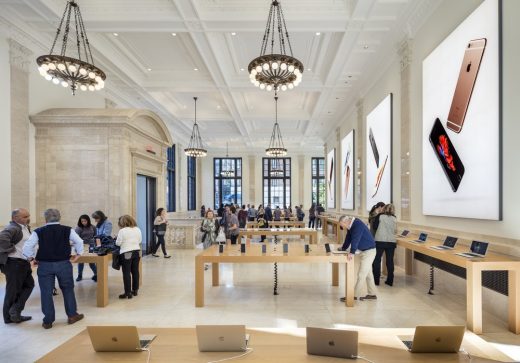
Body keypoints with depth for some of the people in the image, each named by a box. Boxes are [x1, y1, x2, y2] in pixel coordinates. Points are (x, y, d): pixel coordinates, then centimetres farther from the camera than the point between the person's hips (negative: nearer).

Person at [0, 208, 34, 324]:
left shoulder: (25, 227, 10)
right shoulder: (13, 228, -19)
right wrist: (11, 249, -25)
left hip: (22, 263, 9)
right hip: (14, 263, -9)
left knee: (29, 285, 15)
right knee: (13, 290, 3)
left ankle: (16, 310, 22)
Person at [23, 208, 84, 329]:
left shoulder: (38, 232, -4)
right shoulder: (68, 230, -3)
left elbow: (27, 246, -7)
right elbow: (79, 242, -5)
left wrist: (31, 258, 8)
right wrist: (78, 255, 6)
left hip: (45, 265, 0)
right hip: (64, 264, 1)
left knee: (46, 292, 9)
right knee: (68, 289, 13)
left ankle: (48, 321, 15)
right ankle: (72, 315, 21)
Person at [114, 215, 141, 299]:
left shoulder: (122, 231, -11)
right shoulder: (137, 229, 5)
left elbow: (118, 243, -8)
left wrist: (124, 242, 12)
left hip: (126, 253, -6)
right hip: (136, 252, 6)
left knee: (126, 273, 0)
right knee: (135, 271, 12)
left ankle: (128, 293, 3)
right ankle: (135, 290, 22)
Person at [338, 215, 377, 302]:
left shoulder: (358, 225, -24)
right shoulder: (351, 226, 5)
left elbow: (355, 239, -33)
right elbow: (348, 238, 16)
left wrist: (352, 252, -39)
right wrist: (343, 248, 21)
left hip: (369, 251, -10)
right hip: (364, 251, 10)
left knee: (361, 274, -6)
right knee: (368, 273, 16)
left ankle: (355, 295, -2)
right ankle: (372, 294, 26)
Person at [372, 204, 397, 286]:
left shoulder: (380, 216, -4)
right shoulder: (394, 219, 5)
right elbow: (395, 231, 10)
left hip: (380, 241, -3)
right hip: (391, 242, 3)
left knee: (376, 261, 7)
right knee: (390, 261, 11)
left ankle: (376, 280, 10)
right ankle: (390, 281, 17)